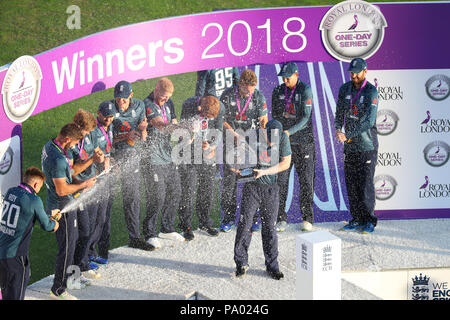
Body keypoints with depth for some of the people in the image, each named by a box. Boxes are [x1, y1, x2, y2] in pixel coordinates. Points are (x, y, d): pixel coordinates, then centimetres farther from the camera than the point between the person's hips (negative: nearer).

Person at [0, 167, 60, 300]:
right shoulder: (34, 200, -16)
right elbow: (46, 226, -5)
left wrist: (50, 214, 30)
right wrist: (54, 223, 18)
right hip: (15, 255, -7)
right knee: (15, 295, 5)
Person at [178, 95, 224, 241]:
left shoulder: (220, 107, -9)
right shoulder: (189, 105, -16)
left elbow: (218, 130, 2)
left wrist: (212, 145, -15)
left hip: (208, 157, 3)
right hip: (189, 155, -3)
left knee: (208, 190, 9)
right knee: (188, 191, -3)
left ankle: (205, 223, 26)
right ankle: (186, 226, 9)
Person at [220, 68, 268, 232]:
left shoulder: (259, 96, -5)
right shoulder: (228, 95, -7)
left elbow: (263, 120, 0)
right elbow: (221, 118, -2)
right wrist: (234, 134, -12)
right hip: (232, 141, -1)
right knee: (229, 178, -3)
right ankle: (228, 217, 5)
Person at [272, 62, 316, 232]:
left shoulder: (305, 91, -7)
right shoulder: (278, 92, 7)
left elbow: (305, 117, -14)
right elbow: (275, 116, 13)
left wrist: (289, 132, -25)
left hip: (303, 143, -3)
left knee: (306, 180, 1)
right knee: (281, 180, 0)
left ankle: (307, 219, 10)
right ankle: (281, 219, 6)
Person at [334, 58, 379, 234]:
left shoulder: (371, 92, -11)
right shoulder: (344, 89, 6)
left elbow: (369, 121, -19)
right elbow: (339, 114, 8)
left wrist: (347, 135, -22)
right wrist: (338, 129, -13)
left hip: (367, 146, -5)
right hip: (349, 146, 5)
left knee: (365, 184, -2)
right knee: (351, 184, 7)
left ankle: (369, 221, 10)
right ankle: (357, 219, 18)